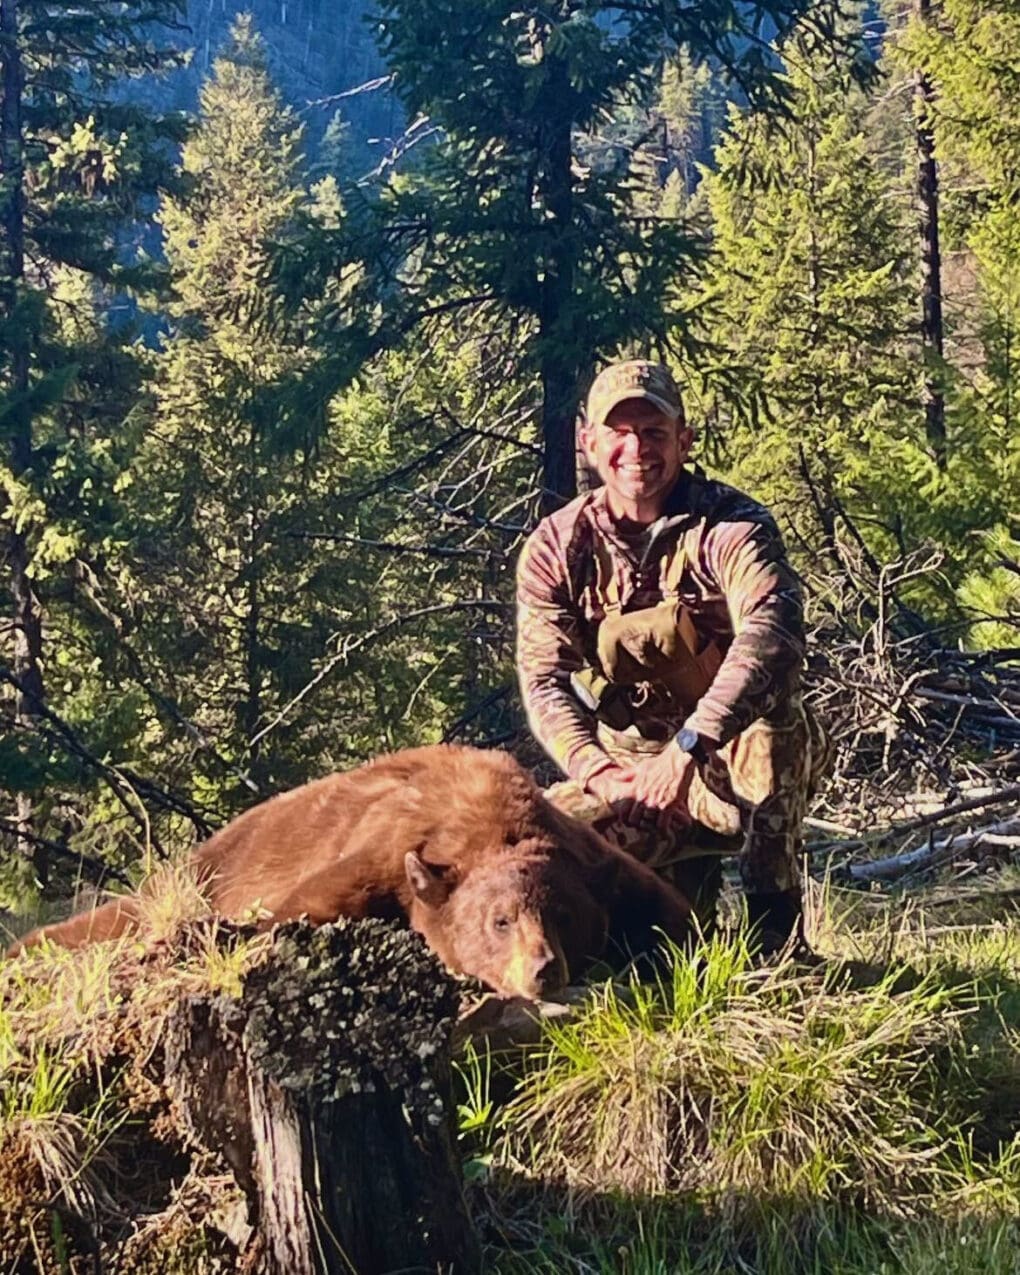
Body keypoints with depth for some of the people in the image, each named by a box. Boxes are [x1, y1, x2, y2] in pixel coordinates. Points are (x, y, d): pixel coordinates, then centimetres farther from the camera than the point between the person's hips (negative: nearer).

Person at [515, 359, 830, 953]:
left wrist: (690, 746, -45)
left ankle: (776, 928, -20)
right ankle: (689, 869, 9)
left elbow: (774, 631, -33)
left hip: (736, 760, -3)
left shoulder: (731, 525, -15)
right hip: (632, 766, 3)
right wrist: (599, 772, -32)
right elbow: (544, 678, -13)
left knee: (773, 716, -35)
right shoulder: (556, 547, -4)